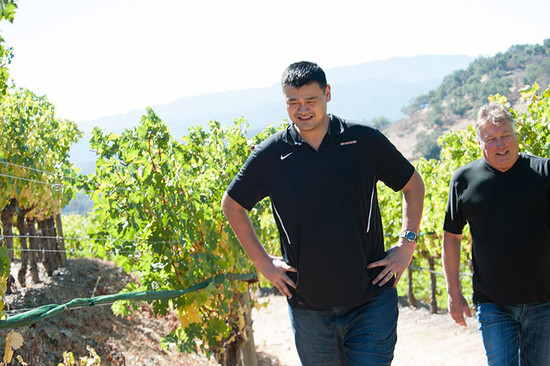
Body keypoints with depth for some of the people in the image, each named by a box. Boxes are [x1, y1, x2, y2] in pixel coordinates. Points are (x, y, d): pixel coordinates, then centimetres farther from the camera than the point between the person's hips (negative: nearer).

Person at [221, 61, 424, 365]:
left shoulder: (365, 140, -1)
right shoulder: (271, 154, 0)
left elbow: (413, 185, 12)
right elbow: (231, 204, 14)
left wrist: (407, 244, 2)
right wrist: (262, 261, 7)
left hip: (371, 301, -1)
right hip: (308, 307, 1)